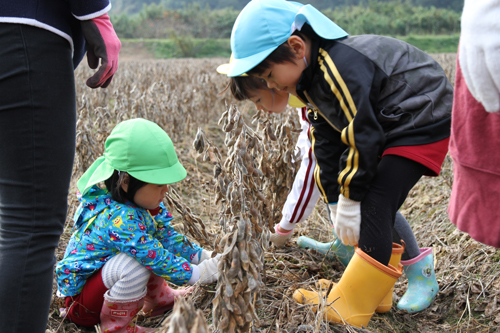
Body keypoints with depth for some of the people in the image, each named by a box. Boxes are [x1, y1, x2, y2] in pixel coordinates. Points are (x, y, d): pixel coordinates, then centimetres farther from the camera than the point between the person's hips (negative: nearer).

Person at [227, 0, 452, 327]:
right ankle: (373, 295, 21)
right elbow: (328, 142, 8)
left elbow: (363, 137, -27)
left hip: (422, 124, -10)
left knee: (374, 208, -16)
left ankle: (346, 310, -10)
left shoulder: (343, 67, -29)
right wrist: (335, 201, 6)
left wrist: (350, 199, -17)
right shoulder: (313, 79, 4)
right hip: (391, 128, 10)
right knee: (378, 211, 11)